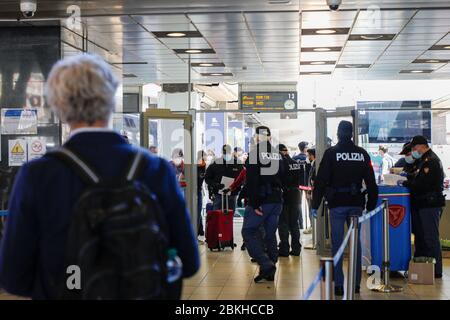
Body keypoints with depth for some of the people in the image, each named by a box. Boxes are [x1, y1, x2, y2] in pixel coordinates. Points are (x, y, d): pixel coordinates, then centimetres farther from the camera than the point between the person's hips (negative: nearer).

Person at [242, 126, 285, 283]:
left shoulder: (255, 154, -10)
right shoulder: (277, 155, 12)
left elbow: (252, 181, -17)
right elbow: (282, 177, 16)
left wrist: (254, 204, -16)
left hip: (261, 201, -7)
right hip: (277, 200, 7)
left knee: (249, 232, 0)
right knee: (270, 234, 12)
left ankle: (266, 264, -13)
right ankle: (270, 271, 14)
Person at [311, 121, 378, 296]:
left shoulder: (331, 153, -4)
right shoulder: (362, 154, 5)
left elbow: (321, 180, -8)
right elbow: (371, 182, 7)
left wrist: (315, 205, -5)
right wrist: (371, 205, 13)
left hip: (337, 204, -3)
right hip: (356, 204, 3)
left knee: (337, 244, 1)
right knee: (356, 242, 10)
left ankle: (339, 285, -1)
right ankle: (356, 283, 15)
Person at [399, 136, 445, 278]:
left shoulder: (431, 161, -14)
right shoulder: (424, 160, 20)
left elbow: (422, 184, -22)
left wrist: (405, 183, -13)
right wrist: (407, 180, 4)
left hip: (430, 205, -11)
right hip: (423, 204, 11)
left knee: (430, 238, -6)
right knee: (420, 237, 13)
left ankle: (435, 270, -1)